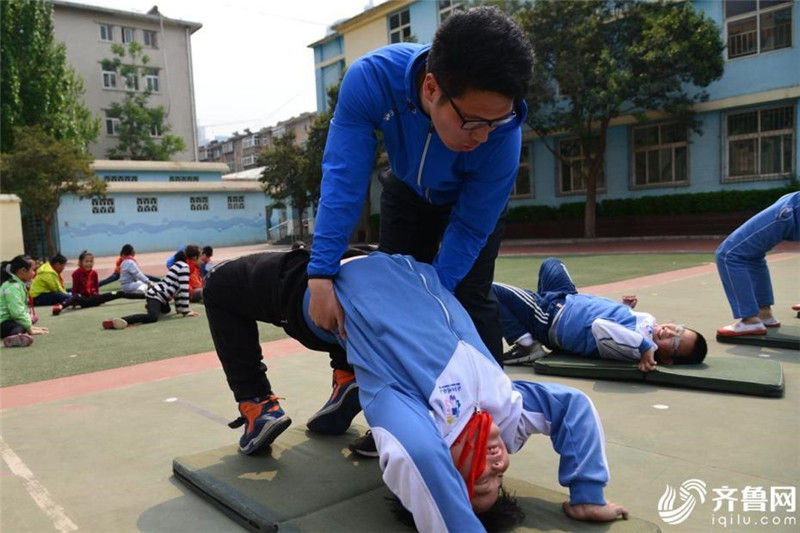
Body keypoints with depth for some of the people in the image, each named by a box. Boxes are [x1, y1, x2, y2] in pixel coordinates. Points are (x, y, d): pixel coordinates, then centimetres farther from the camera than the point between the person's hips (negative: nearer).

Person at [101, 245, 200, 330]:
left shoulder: (179, 264, 19)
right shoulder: (184, 267, -11)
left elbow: (178, 288, 23)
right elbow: (184, 290, -16)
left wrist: (179, 308, 21)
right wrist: (185, 311, -12)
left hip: (157, 292, 11)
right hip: (156, 295, -11)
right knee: (153, 317, -36)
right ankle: (114, 322, -48)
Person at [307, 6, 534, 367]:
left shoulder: (503, 132, -39)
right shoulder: (371, 77, -39)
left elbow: (470, 226, -28)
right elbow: (343, 179, -37)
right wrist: (322, 276, -40)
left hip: (474, 200, -2)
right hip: (407, 188, 2)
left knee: (470, 301, -14)